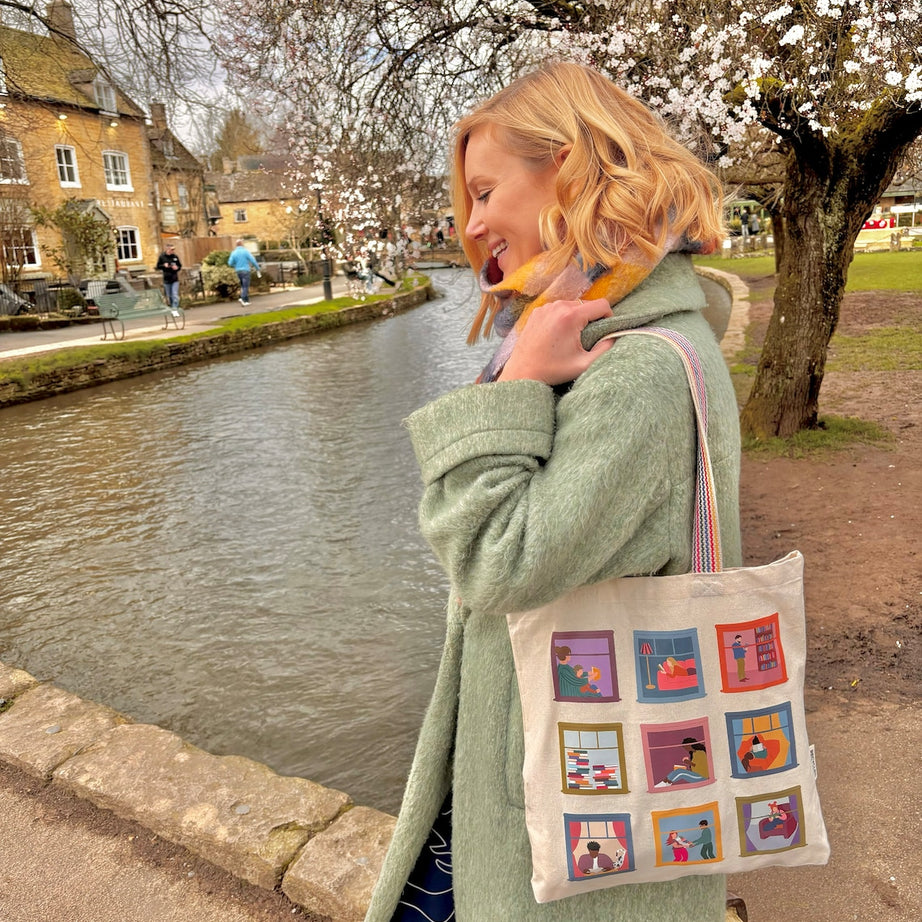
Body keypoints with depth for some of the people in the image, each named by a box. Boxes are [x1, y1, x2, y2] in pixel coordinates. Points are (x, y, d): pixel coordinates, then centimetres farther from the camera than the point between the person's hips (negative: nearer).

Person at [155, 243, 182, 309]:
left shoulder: (175, 257, 0)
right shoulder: (162, 257, -3)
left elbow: (180, 266, 11)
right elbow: (158, 267, 4)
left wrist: (177, 268, -11)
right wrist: (164, 266, -15)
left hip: (175, 279, 0)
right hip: (166, 279, 0)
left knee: (175, 295, -10)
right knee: (169, 296, 11)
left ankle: (175, 308, -10)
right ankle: (171, 308, 26)